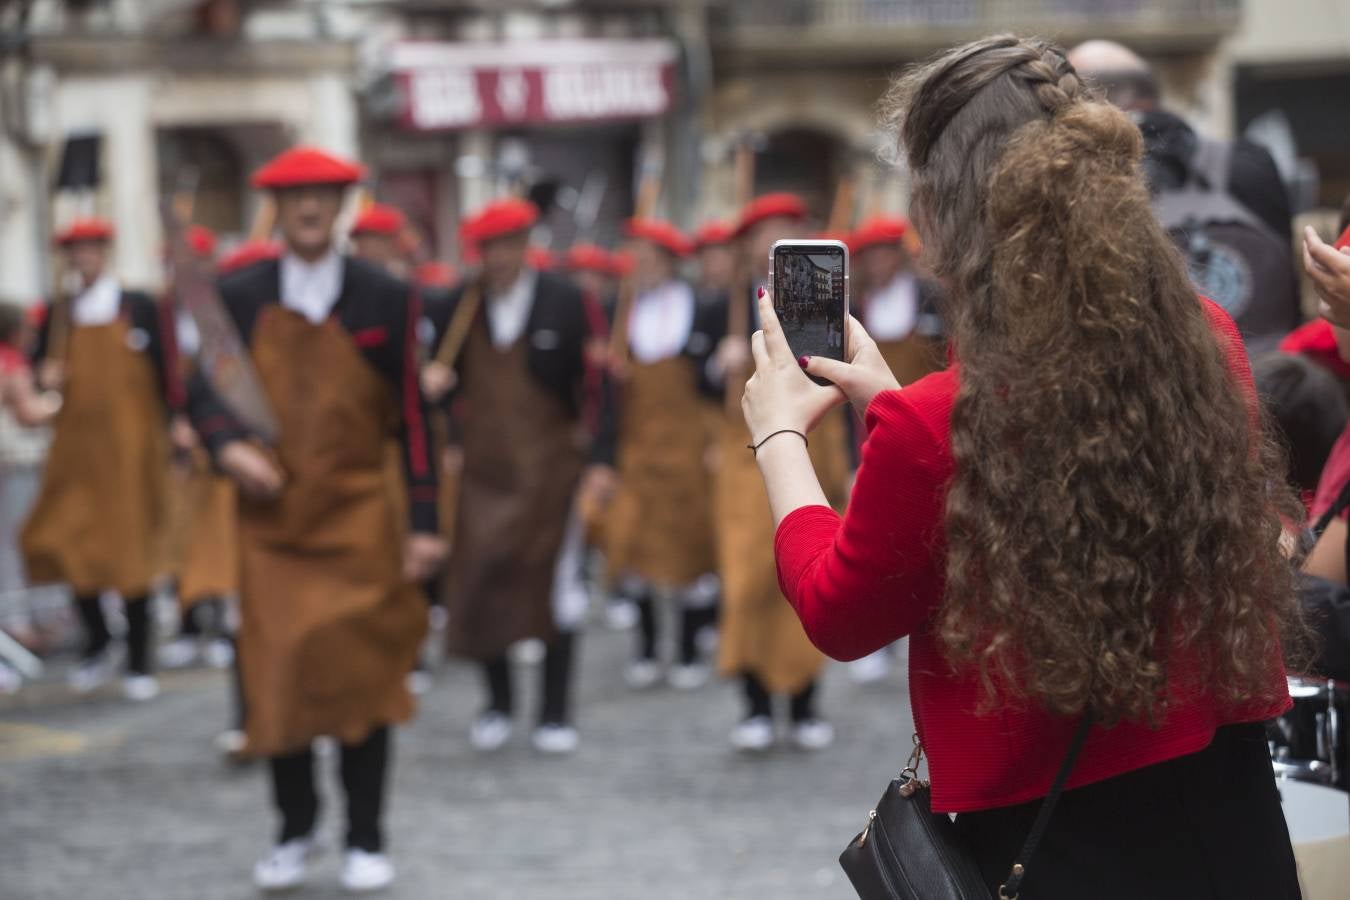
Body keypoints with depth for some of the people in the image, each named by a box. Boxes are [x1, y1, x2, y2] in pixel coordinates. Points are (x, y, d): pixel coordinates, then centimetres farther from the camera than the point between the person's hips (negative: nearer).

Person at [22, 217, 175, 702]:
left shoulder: (138, 307, -1)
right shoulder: (58, 314, 7)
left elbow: (164, 371, 1)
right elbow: (40, 361, 17)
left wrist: (173, 428, -5)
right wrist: (45, 376, -5)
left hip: (129, 447, -3)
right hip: (76, 443, 3)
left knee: (132, 548, -1)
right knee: (65, 542, -2)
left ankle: (139, 663, 10)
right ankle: (96, 640, 21)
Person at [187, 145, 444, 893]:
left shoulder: (386, 299, -1)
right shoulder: (239, 297, 4)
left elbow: (413, 412, -1)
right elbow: (205, 388, 3)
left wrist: (424, 521, -5)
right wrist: (228, 445, -19)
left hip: (358, 517, -1)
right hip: (269, 517, 2)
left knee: (361, 676, 1)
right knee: (274, 675, 2)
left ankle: (366, 839, 13)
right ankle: (294, 830, 20)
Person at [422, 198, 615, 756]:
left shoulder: (567, 304, -5)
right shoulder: (455, 310, 3)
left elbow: (599, 384, -5)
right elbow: (441, 377, 14)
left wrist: (601, 458, -11)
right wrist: (432, 383, -11)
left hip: (552, 465, -2)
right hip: (482, 468, 2)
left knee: (555, 585, 2)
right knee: (478, 583, -1)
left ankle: (555, 712, 14)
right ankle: (498, 703, 19)